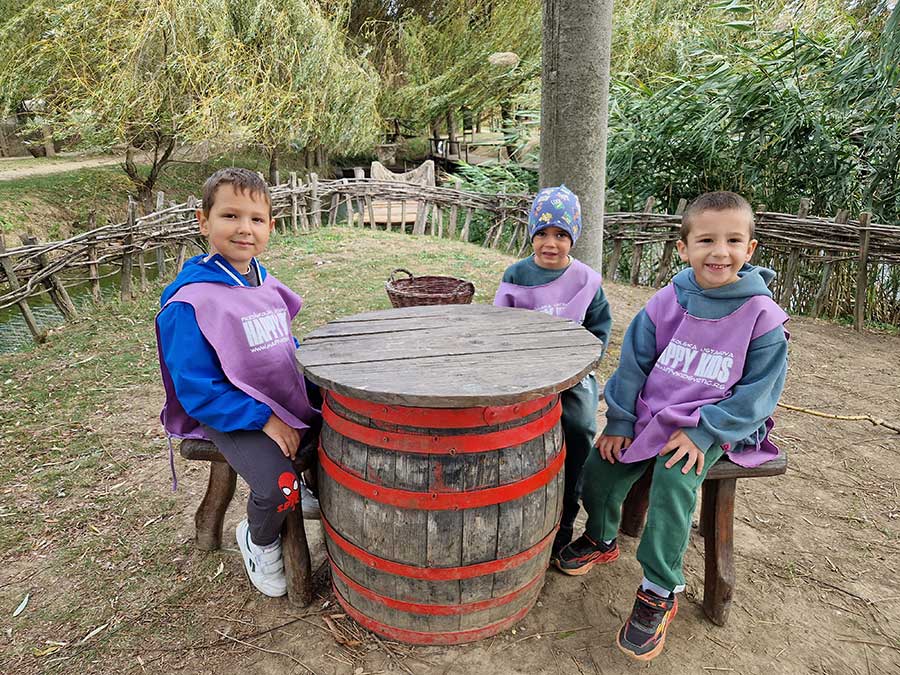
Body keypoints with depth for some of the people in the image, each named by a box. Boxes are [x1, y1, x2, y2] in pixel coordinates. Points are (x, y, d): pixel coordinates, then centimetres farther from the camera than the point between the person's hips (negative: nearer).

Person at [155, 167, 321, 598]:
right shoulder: (189, 302, -19)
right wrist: (263, 419, -23)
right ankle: (258, 540, 11)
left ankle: (316, 490, 27)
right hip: (228, 415, -7)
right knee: (280, 488, -25)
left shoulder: (265, 284, 6)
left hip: (285, 399, 8)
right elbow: (196, 390, -19)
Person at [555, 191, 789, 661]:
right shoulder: (666, 303, -4)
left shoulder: (762, 317, -11)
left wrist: (703, 432, -17)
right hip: (650, 414, 3)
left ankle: (659, 593, -6)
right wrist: (619, 422, -1)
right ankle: (601, 538, 25)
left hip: (712, 428, -3)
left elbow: (759, 391, -8)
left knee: (673, 483, -26)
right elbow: (633, 362, 2)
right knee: (598, 469, -8)